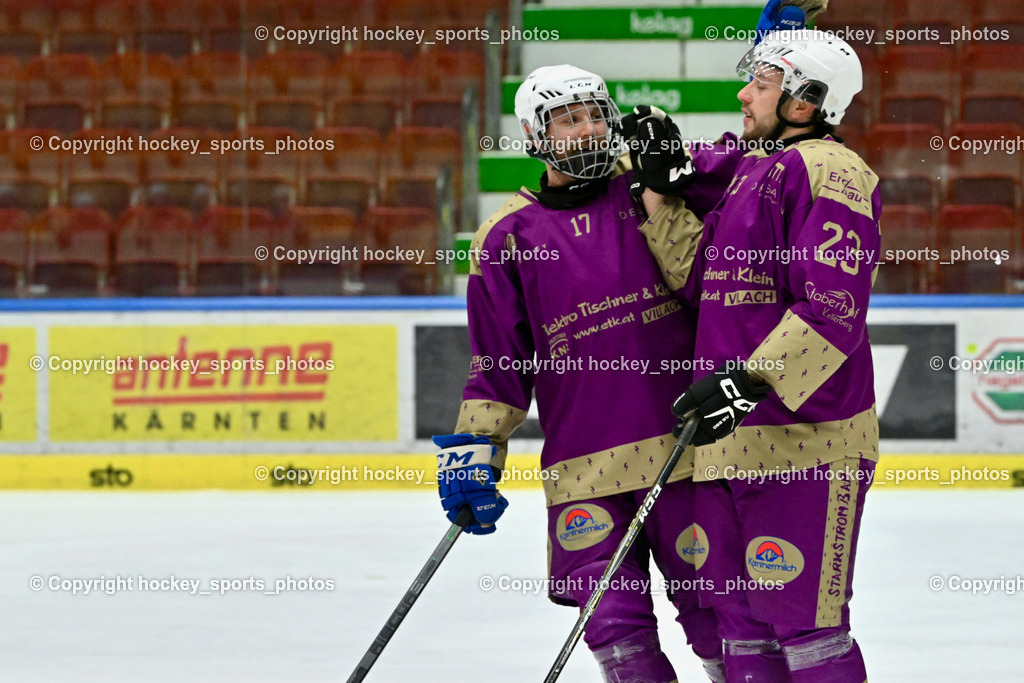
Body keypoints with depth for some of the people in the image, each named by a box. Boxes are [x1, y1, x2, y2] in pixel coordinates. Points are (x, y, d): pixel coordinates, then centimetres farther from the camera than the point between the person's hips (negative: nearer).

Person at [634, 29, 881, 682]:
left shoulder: (828, 171, -11)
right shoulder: (749, 172, 20)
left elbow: (833, 310, -19)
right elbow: (702, 278, 18)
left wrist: (751, 381, -25)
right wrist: (661, 193, 11)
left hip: (806, 440, -10)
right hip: (732, 441, 10)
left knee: (805, 626, -9)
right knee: (742, 621, 12)